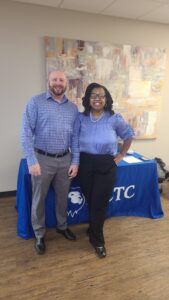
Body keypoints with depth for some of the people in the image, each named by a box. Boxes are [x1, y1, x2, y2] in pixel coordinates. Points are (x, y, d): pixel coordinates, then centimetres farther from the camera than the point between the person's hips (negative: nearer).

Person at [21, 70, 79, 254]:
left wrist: (75, 161, 2)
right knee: (39, 198, 10)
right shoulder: (35, 102, -6)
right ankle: (39, 235, 30)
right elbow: (26, 132, -11)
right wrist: (32, 161, -17)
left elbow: (75, 136, 8)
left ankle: (62, 227, 41)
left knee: (63, 196, 18)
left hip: (65, 159, 4)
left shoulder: (73, 108, 7)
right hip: (42, 159, -3)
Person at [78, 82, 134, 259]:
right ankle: (94, 229, 43)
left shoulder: (114, 119, -6)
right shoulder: (81, 118, -1)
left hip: (106, 166, -2)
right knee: (90, 201, 14)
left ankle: (97, 239, 27)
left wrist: (121, 155, 4)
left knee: (99, 204, 4)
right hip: (85, 164, 2)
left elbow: (129, 135, 8)